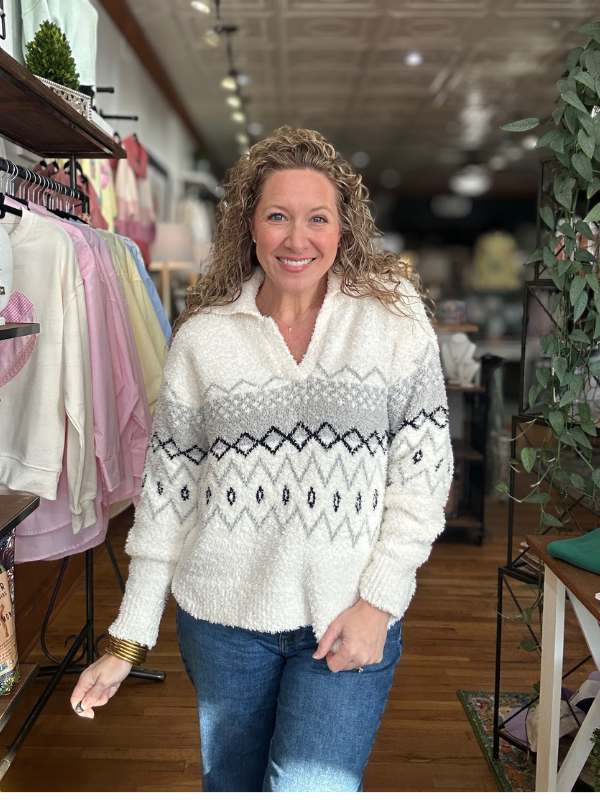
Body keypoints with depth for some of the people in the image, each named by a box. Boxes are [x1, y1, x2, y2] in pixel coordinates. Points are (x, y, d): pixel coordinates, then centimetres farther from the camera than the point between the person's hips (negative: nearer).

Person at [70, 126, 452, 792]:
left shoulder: (394, 319, -4)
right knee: (231, 784, 19)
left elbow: (424, 472, -4)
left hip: (350, 619, -1)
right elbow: (167, 487, 2)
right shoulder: (203, 336, -1)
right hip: (222, 617, 2)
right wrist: (128, 638, 3)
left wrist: (379, 601, -10)